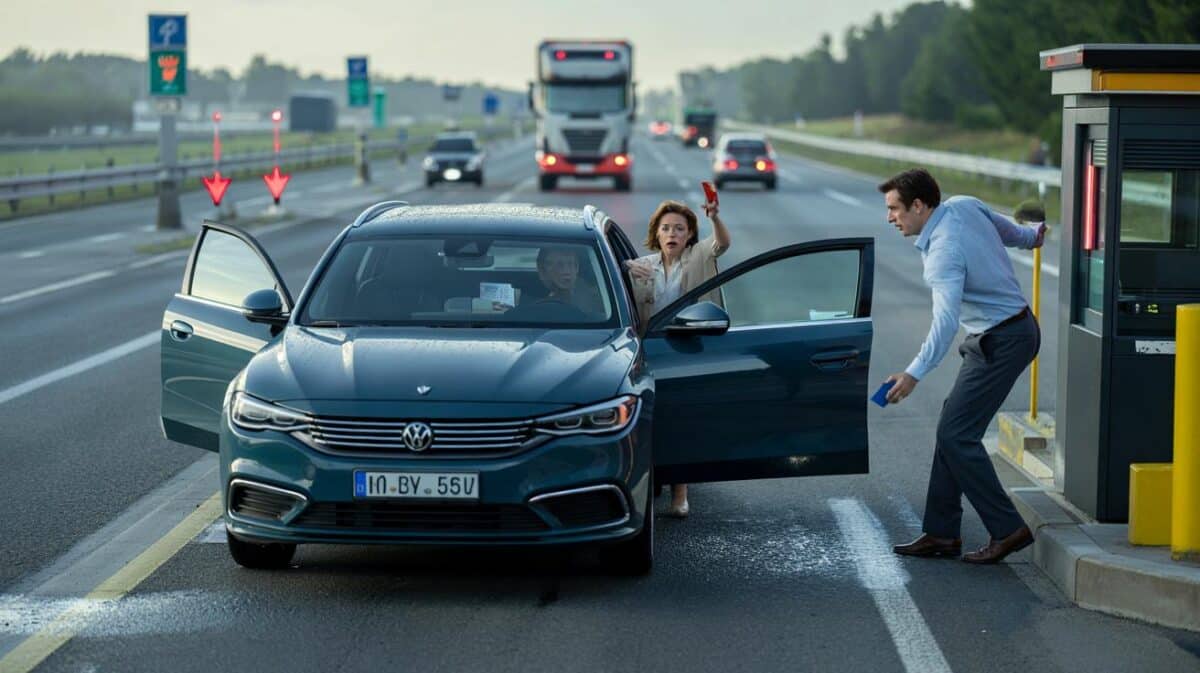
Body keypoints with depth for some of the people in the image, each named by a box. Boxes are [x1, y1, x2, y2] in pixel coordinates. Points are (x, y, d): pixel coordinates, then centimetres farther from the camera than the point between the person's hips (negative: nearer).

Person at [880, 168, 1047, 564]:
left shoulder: (944, 253, -25)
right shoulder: (964, 206, 1)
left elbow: (946, 321, -37)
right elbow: (1005, 229, 21)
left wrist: (915, 374, -44)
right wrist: (1030, 237, 43)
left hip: (1002, 344, -10)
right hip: (1015, 328, 10)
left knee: (957, 435, -12)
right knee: (952, 431, 9)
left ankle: (1007, 529, -8)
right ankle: (941, 534, 10)